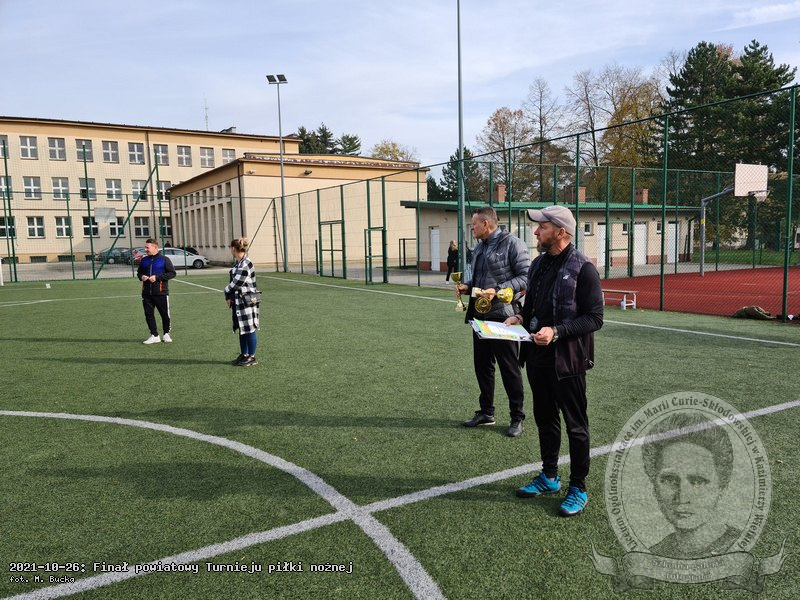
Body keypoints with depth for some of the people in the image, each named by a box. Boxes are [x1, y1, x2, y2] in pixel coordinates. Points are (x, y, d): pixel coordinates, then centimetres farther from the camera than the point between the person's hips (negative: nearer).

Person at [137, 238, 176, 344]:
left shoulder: (164, 259, -5)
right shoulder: (144, 260, 12)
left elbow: (172, 273, -9)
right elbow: (139, 273, 24)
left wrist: (157, 277, -16)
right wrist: (141, 277, -1)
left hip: (161, 292, -5)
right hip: (146, 293, 5)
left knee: (165, 314, 2)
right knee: (148, 314, 3)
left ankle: (167, 334, 21)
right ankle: (154, 336, 12)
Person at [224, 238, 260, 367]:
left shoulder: (246, 264, -18)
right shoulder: (237, 262, 11)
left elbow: (236, 282, -18)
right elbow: (233, 281, 13)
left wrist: (227, 293, -3)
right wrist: (230, 297, 3)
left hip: (247, 301, -9)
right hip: (237, 301, 9)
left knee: (249, 329, 0)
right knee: (241, 329, 15)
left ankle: (252, 357, 8)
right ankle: (244, 355, 26)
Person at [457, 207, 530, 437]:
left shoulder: (511, 243, -11)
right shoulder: (479, 247, 14)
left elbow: (526, 277, -15)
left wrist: (498, 290, -23)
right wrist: (467, 285, 4)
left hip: (502, 316, -8)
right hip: (480, 315, 8)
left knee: (509, 368, 3)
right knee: (482, 365, 15)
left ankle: (517, 418, 17)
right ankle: (486, 412, 30)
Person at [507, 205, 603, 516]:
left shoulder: (582, 268, -14)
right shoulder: (539, 264, 10)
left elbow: (594, 318, -15)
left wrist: (557, 332, -25)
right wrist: (520, 317, 1)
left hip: (567, 360, -8)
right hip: (537, 356, 8)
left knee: (575, 425, 6)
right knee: (545, 419, 19)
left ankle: (578, 488, 21)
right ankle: (549, 477, 36)